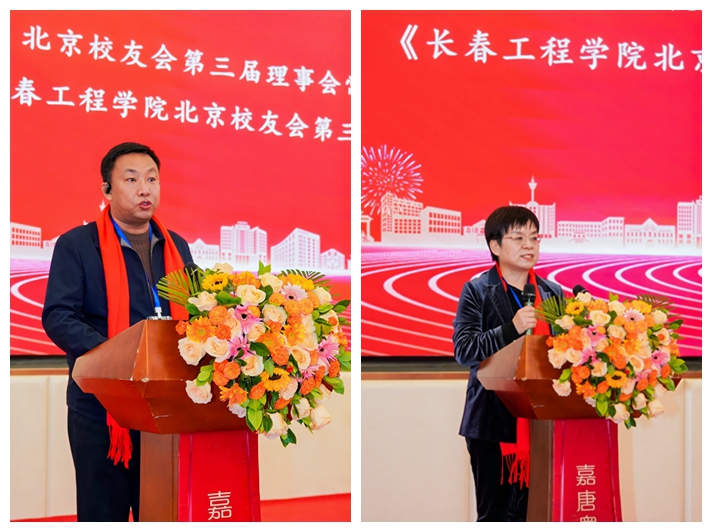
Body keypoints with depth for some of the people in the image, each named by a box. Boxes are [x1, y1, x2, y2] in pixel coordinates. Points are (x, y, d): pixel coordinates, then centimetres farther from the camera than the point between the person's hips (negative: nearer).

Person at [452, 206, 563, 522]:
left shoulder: (553, 293, 14)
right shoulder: (477, 291, 1)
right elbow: (463, 350, -10)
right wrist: (512, 329, -21)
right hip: (494, 421, -4)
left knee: (532, 513, 4)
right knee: (494, 513, 0)